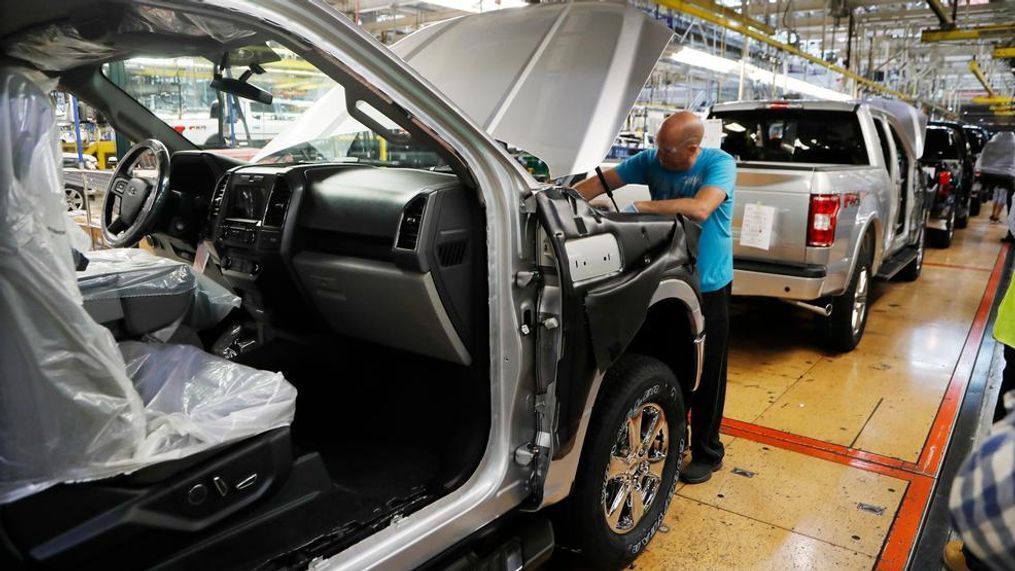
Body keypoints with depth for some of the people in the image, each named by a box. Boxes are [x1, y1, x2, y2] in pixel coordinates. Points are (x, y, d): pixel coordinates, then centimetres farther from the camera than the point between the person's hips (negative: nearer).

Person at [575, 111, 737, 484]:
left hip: (708, 286, -4)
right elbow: (604, 181, -1)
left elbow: (700, 209, -32)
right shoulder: (652, 160, -2)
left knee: (706, 374, 7)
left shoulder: (720, 164, -15)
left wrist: (641, 207, -29)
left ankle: (707, 453, 24)